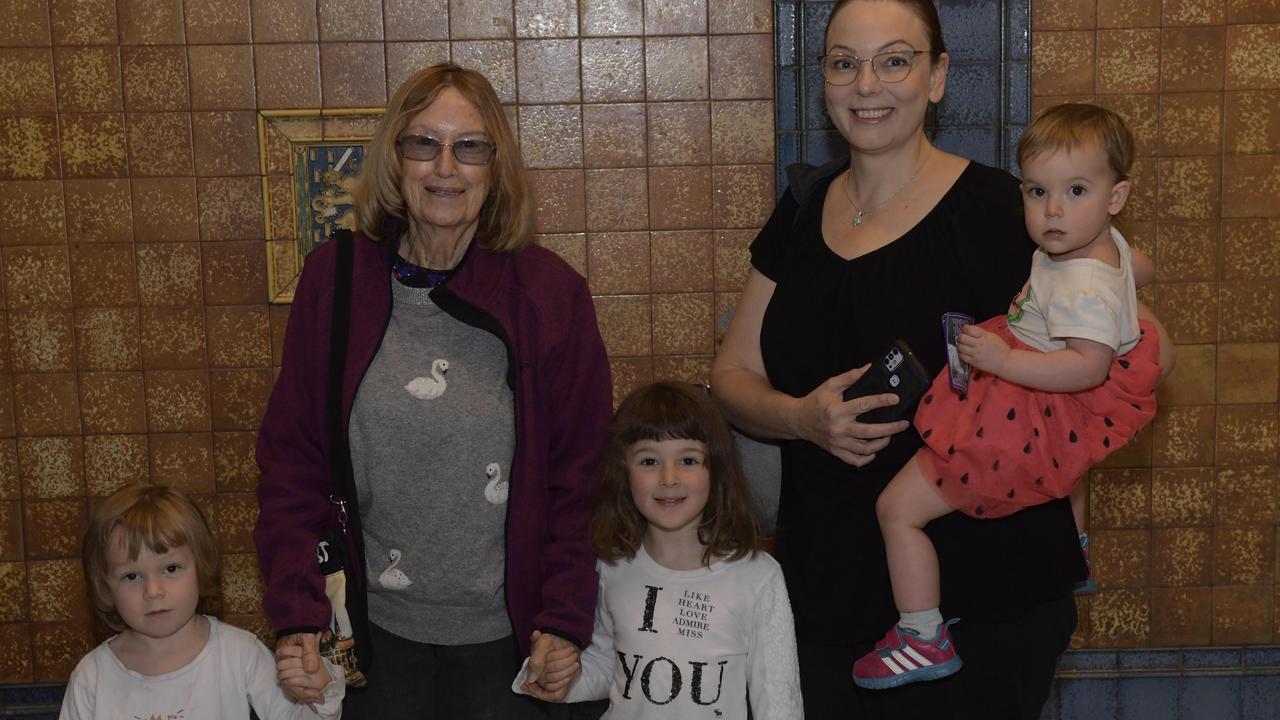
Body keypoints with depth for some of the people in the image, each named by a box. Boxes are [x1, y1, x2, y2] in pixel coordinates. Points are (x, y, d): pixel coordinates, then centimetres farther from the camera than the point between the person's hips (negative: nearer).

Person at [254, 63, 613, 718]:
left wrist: (565, 621, -10)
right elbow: (291, 461, -1)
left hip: (504, 637, -1)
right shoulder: (334, 279, -4)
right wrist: (297, 616, -9)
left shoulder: (549, 291, -7)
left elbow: (581, 473, -3)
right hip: (376, 628, 1)